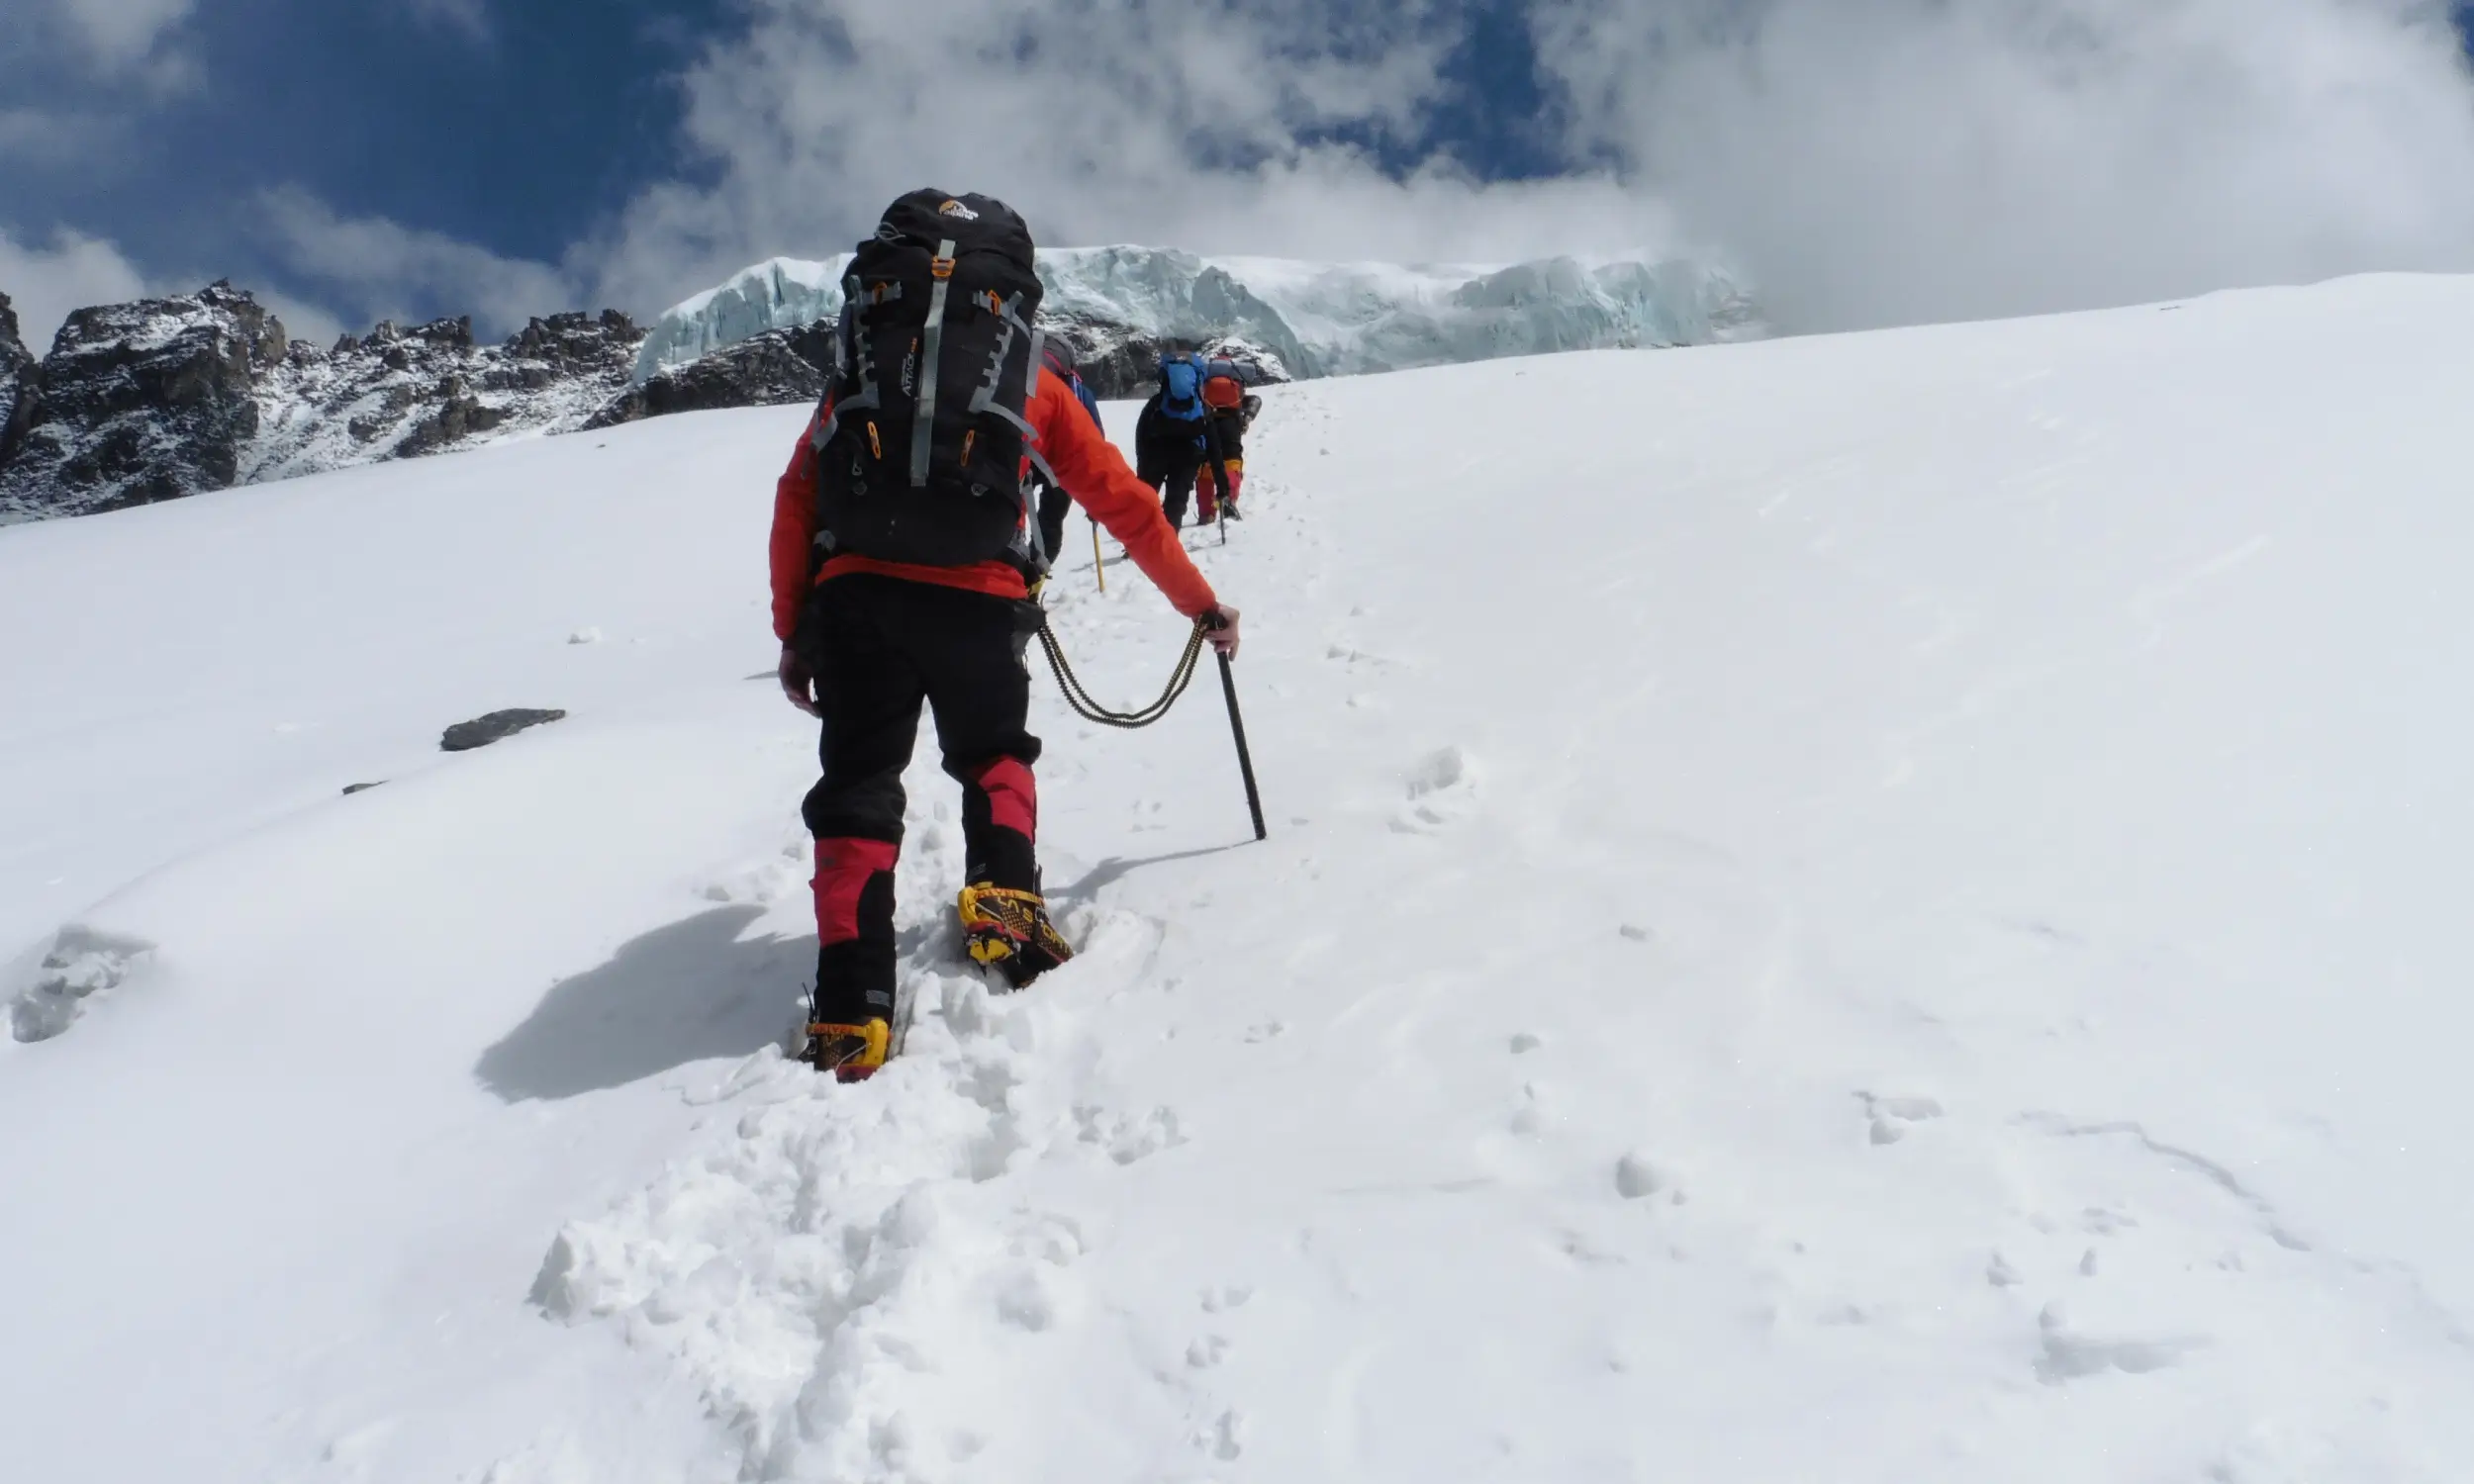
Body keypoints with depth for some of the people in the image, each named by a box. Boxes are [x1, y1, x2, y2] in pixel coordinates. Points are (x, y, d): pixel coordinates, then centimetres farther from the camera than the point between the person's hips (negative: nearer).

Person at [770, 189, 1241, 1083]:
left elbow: (796, 499, 13)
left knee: (858, 788, 6)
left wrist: (792, 632, 17)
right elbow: (1124, 504, 20)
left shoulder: (857, 374, 25)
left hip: (855, 590, 1)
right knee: (994, 755, 25)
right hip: (976, 598, -1)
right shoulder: (1033, 387, 21)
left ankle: (851, 1010, -5)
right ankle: (1004, 890, 1)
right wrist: (1202, 606, 29)